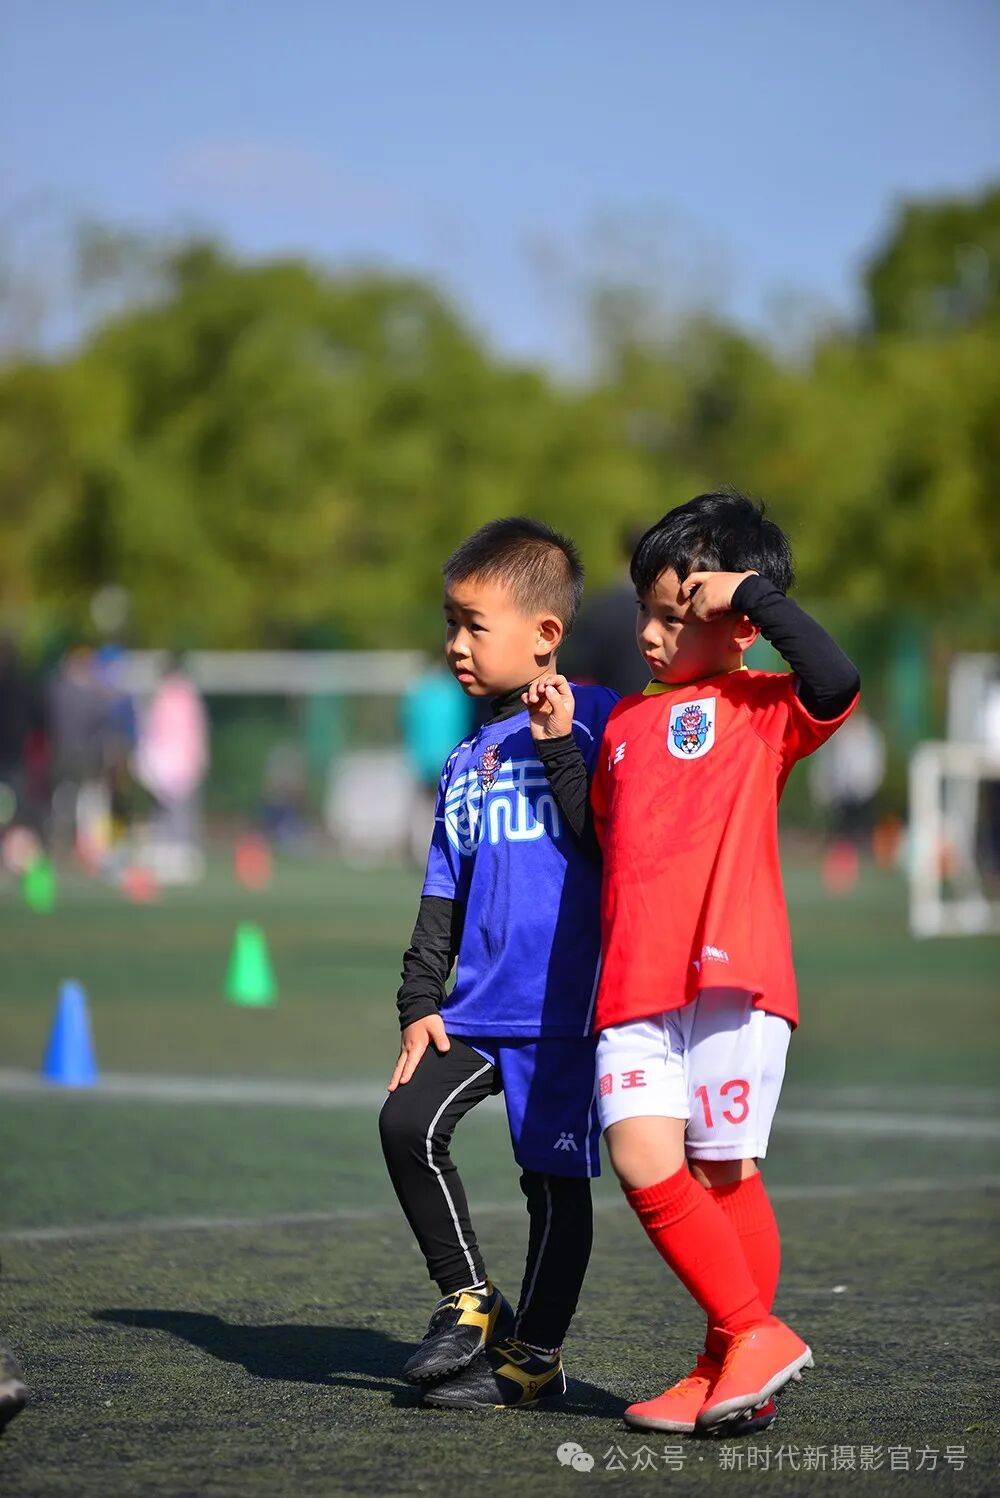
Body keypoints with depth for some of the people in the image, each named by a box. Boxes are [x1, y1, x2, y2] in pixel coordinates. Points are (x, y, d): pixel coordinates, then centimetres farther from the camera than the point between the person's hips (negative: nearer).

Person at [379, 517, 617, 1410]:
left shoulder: (593, 721, -4)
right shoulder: (465, 764, 16)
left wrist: (556, 737, -18)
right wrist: (421, 1002, 10)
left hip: (564, 1007, -6)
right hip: (476, 1009, 6)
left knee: (555, 1176, 2)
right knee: (408, 1123, -11)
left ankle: (536, 1354, 16)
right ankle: (469, 1301, 7)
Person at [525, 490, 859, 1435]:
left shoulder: (761, 709, 3)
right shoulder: (627, 722, 22)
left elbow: (836, 684, -18)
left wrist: (753, 594, -12)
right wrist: (560, 747, 18)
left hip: (732, 976, -5)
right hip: (634, 985, 5)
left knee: (723, 1173, -2)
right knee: (645, 1166, -8)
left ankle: (737, 1359, 11)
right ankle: (753, 1338, 2)